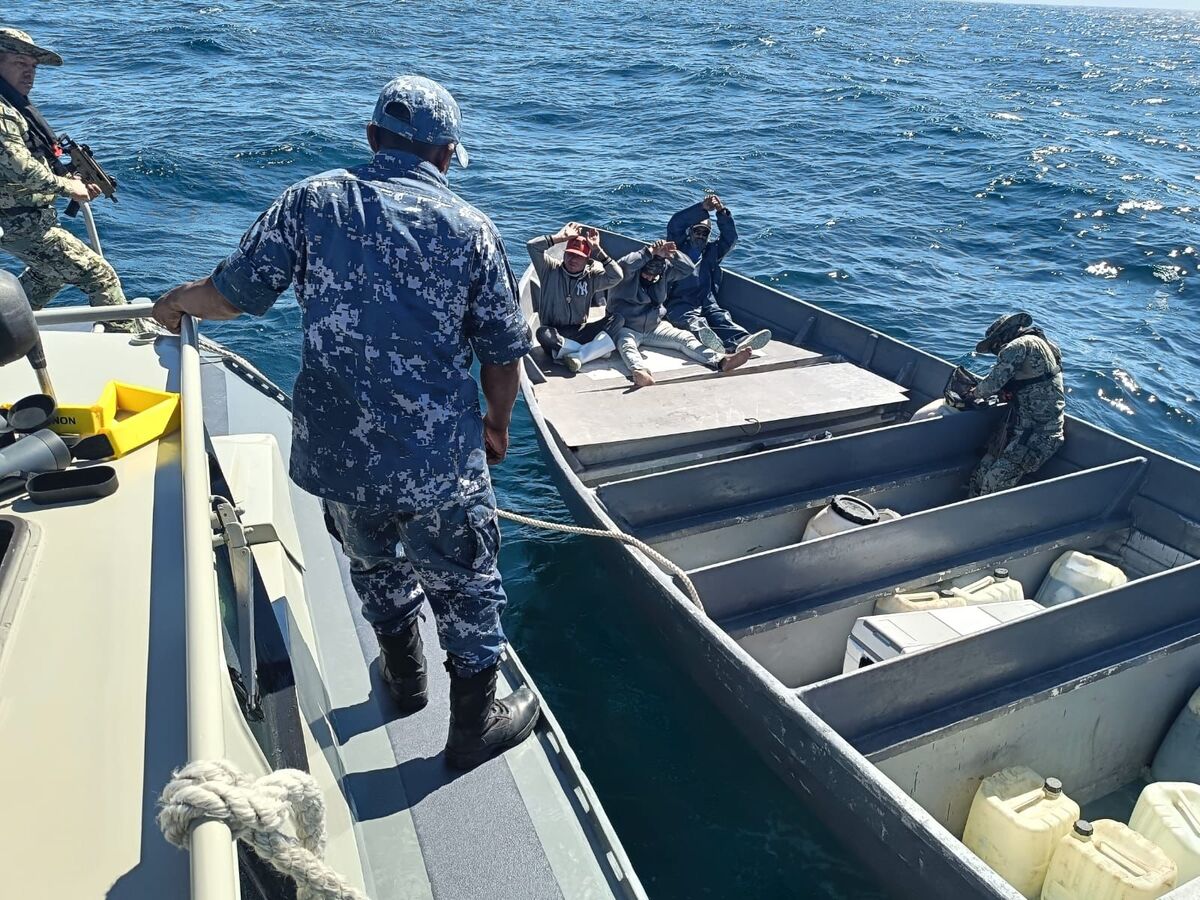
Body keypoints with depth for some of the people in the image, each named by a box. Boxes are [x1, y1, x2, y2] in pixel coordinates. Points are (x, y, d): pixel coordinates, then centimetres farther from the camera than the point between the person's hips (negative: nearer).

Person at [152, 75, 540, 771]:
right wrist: (499, 422, 16)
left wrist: (178, 301, 24)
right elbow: (504, 351, -1)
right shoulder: (471, 226, -3)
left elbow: (233, 293, 2)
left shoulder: (313, 200, -1)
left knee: (373, 559, 28)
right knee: (465, 583, 16)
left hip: (337, 452, 3)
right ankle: (476, 725, 32)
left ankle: (405, 675, 49)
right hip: (440, 459, -2)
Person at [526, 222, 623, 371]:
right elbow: (532, 246, -10)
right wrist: (561, 237, -6)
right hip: (554, 333, -2)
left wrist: (598, 251, -9)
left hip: (579, 331, 2)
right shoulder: (550, 270, 1)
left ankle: (576, 356, -33)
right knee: (543, 333, -39)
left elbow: (616, 276, -10)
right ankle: (598, 348, -24)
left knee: (616, 320, -18)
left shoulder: (591, 277, 6)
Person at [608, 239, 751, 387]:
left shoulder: (665, 270, 2)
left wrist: (672, 254, -21)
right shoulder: (630, 273, -14)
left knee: (685, 338, -14)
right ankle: (639, 371, -69)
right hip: (625, 328, -5)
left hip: (654, 327, 5)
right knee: (626, 343, -39)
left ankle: (721, 360, -30)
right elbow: (625, 265, -37)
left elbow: (689, 268, -5)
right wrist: (651, 251, -30)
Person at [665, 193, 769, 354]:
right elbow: (675, 225, 4)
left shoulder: (711, 251, 31)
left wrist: (722, 212, 2)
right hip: (680, 303, -3)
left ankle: (740, 341, -60)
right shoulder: (679, 248, 20)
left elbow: (730, 237, 17)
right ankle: (704, 335, -71)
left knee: (721, 317, -30)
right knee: (693, 321, -37)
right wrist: (702, 207, -5)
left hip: (707, 303, 3)